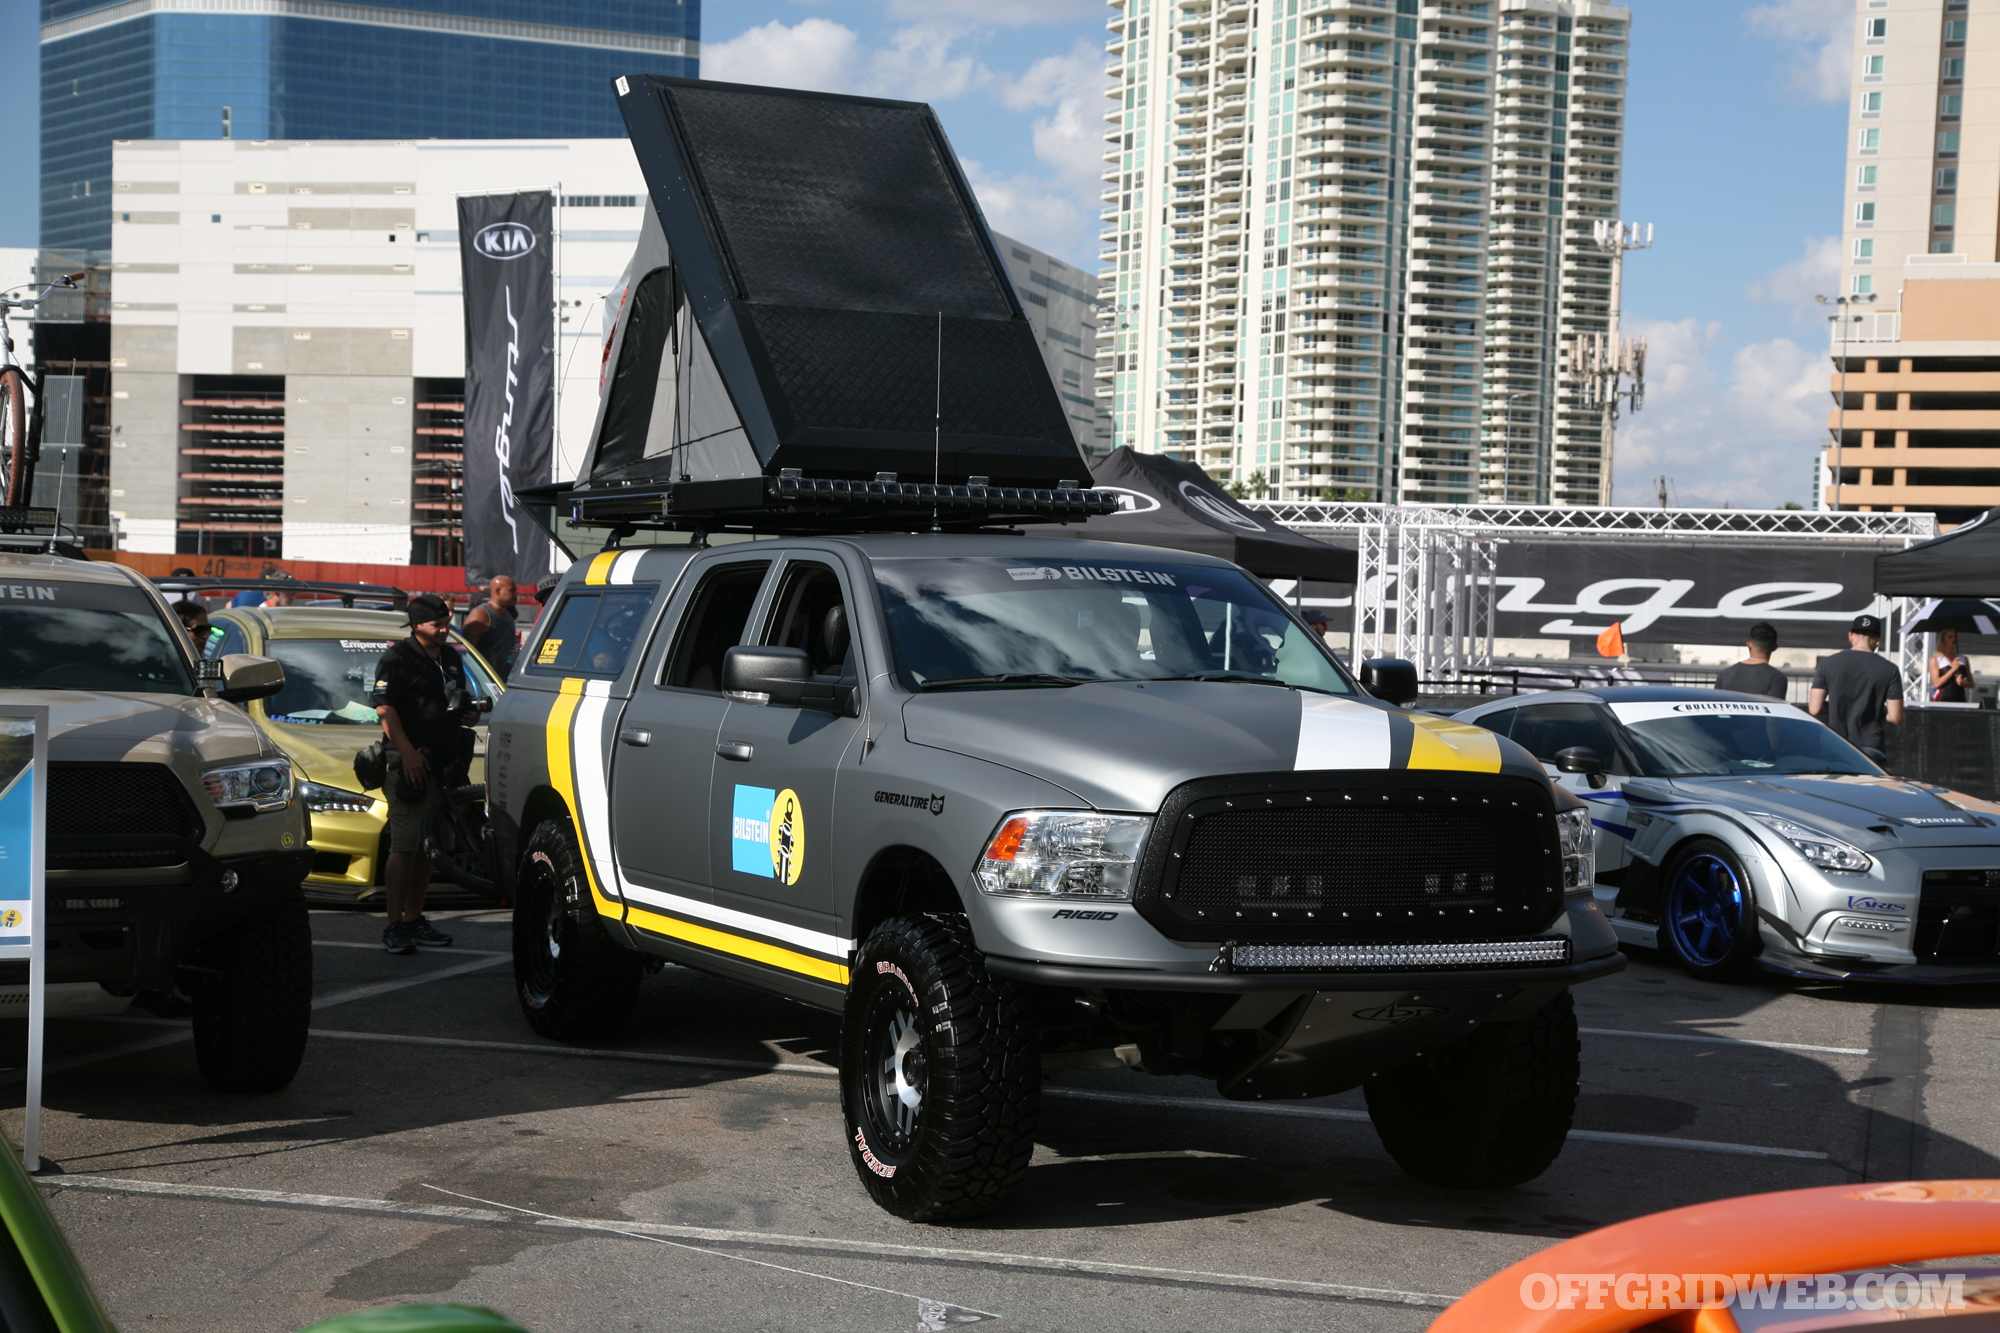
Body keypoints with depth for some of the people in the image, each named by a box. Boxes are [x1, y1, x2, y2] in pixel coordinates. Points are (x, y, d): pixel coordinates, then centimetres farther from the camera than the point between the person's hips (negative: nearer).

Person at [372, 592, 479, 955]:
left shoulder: (452, 658, 18)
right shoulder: (397, 657, -5)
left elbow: (463, 699, 31)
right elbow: (385, 708, -13)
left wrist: (468, 716, 7)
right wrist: (407, 753, -22)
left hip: (443, 763, 8)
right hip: (410, 761, -7)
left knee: (427, 846, 12)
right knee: (404, 845, -10)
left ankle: (414, 919, 20)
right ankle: (394, 926, -8)